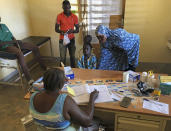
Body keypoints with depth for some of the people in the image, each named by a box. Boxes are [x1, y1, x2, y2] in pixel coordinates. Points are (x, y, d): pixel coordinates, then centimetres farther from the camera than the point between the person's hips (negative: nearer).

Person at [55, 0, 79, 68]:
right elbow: (56, 29, -2)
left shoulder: (74, 17, -2)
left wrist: (72, 31, -22)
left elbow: (77, 29, 1)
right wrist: (61, 32, -24)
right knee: (62, 57, 3)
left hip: (71, 39, 1)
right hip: (62, 40, -1)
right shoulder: (59, 16, -5)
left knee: (72, 56, 11)